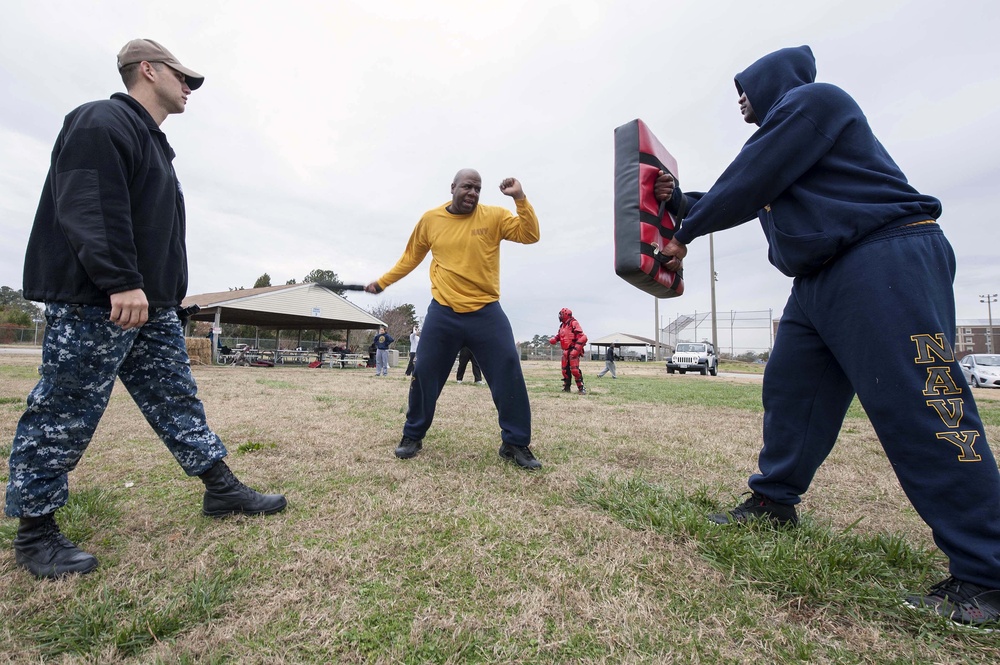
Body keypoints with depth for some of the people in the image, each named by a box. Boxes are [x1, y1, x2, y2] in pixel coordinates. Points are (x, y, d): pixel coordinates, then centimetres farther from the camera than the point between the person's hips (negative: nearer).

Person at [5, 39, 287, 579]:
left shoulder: (152, 142, 24)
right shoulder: (102, 122, -6)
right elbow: (91, 206, -20)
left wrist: (163, 294, 22)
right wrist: (121, 283, -27)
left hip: (151, 305, 10)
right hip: (92, 303, -10)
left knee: (176, 398, 9)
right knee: (64, 414, 1)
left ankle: (221, 489, 16)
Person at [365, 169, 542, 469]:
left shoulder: (494, 216, 1)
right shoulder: (430, 219, 5)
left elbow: (530, 235, -7)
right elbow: (410, 258, 16)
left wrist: (520, 198, -17)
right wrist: (382, 282, 19)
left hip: (486, 312, 0)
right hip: (442, 313, 1)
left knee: (509, 374, -4)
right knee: (425, 375, 6)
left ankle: (515, 444, 12)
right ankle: (413, 436, 27)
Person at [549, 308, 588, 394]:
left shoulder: (574, 324, -10)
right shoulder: (562, 326, 16)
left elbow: (582, 337, -17)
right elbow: (559, 335, 26)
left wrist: (576, 349, -22)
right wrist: (554, 339, 3)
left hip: (573, 351, -8)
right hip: (565, 351, 8)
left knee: (574, 370, -15)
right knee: (565, 370, 11)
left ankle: (581, 388, -7)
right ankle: (566, 387, 22)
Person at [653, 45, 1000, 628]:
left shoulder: (810, 99, -2)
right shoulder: (780, 133, 27)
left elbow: (744, 189, -10)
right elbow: (743, 199, 29)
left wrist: (685, 236, 0)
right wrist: (681, 200, 27)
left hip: (888, 260, -10)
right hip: (822, 278, 10)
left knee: (919, 413, -12)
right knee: (790, 391, 8)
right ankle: (774, 500, 20)